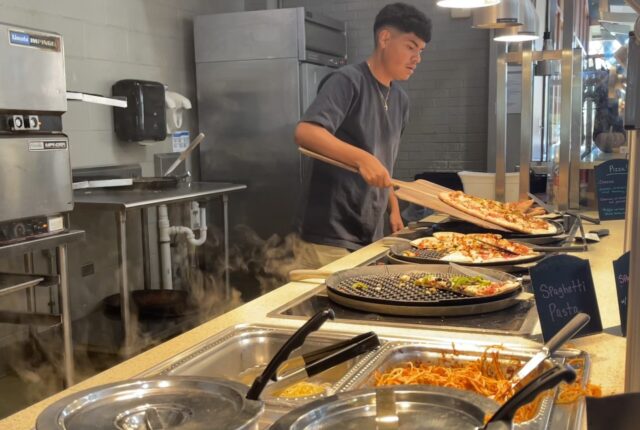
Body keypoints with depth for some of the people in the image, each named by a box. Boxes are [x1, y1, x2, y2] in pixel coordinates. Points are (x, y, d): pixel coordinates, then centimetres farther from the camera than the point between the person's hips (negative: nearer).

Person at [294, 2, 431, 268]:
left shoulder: (400, 100, 13)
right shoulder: (347, 81, -11)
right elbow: (305, 133, -26)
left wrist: (393, 208, 13)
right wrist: (362, 158, -37)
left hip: (371, 233, 8)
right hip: (331, 233, -7)